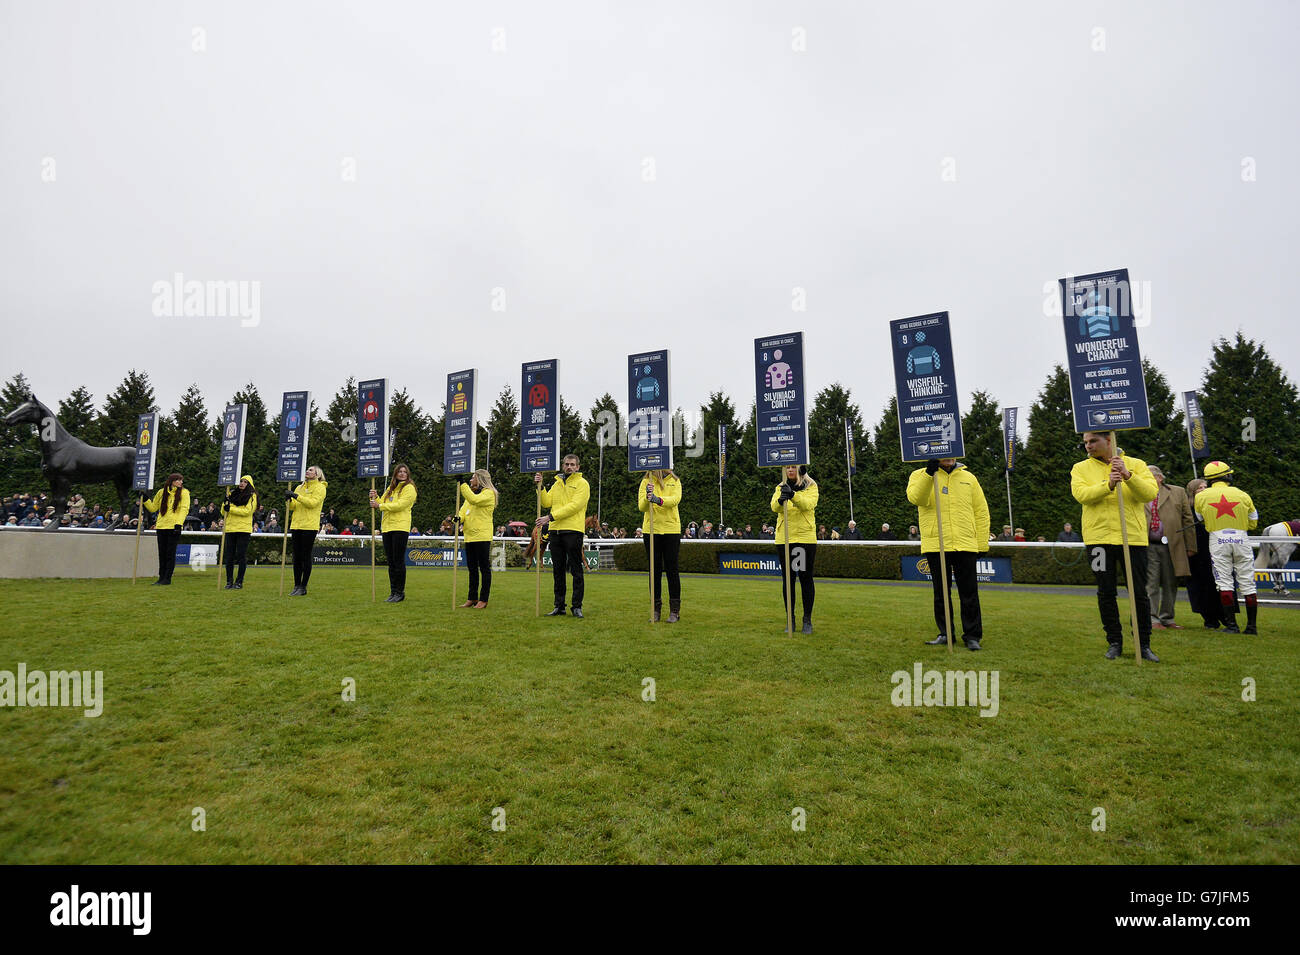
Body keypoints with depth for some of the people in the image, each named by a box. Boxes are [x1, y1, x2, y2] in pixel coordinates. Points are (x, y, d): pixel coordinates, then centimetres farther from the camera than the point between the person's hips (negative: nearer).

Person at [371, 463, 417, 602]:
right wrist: (375, 498, -1)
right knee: (391, 561, 9)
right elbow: (381, 503, 18)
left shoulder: (409, 488, -2)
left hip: (400, 527, -7)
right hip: (387, 527, 7)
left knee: (399, 561, -5)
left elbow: (400, 505, -14)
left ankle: (400, 592, 2)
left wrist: (380, 505, -15)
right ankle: (393, 592, 15)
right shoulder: (391, 488, 21)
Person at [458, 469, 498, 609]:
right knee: (472, 568, 12)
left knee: (484, 568, -2)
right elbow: (464, 509, 15)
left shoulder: (489, 493, -5)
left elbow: (474, 500, -22)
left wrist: (463, 485, -16)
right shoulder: (470, 493, 21)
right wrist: (458, 517, -7)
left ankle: (483, 600, 2)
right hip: (469, 537, 8)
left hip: (482, 536, -8)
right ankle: (472, 598, 19)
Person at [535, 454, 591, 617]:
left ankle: (577, 606, 6)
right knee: (558, 570, 10)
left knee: (576, 570, -1)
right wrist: (539, 486, -1)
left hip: (573, 531, -6)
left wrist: (550, 517, -18)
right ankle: (559, 606, 17)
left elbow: (574, 505, -14)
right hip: (555, 530, 6)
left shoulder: (582, 483, -1)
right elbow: (547, 502, 11)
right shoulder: (557, 483, 19)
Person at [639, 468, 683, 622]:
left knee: (672, 569, 2)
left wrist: (659, 499, -31)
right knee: (655, 569, 5)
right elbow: (641, 507, -4)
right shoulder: (646, 481, 5)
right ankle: (656, 609, 14)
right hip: (651, 530, 1)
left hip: (671, 529, 0)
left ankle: (675, 611, 10)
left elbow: (676, 499, -13)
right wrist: (647, 497, -25)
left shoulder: (675, 481, 5)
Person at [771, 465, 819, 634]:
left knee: (805, 578, 2)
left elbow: (808, 504, -16)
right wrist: (781, 500, -31)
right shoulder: (780, 488, 11)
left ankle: (807, 620, 14)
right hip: (783, 538, 2)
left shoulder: (811, 486, 4)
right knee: (787, 579, 6)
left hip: (805, 538, -2)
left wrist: (792, 495, -34)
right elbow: (774, 506, -8)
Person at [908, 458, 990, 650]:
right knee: (941, 592, 8)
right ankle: (945, 633, 19)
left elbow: (981, 511, 14)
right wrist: (928, 474, -27)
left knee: (969, 593, 3)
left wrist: (982, 545, 7)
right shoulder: (920, 475, 6)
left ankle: (972, 635, 13)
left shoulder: (968, 477, 14)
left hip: (965, 545, 1)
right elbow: (916, 498, -15)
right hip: (935, 545, -1)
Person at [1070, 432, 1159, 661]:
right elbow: (1081, 494, -10)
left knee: (1139, 593, 4)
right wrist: (1108, 485, -24)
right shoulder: (1081, 468, 7)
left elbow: (1150, 494, -6)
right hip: (1098, 537, 0)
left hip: (1132, 537, 0)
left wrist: (1128, 476, -20)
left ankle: (1144, 644, 17)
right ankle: (1114, 642, 17)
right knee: (1106, 593, 6)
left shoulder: (1136, 464, 7)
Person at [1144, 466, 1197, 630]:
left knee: (1170, 585, 8)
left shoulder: (1178, 493, 9)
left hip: (1172, 547, 1)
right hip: (1148, 547, -1)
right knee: (1150, 585, -2)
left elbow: (1188, 520, 7)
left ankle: (1167, 619, 19)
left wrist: (1190, 546, 3)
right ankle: (1152, 620, 3)